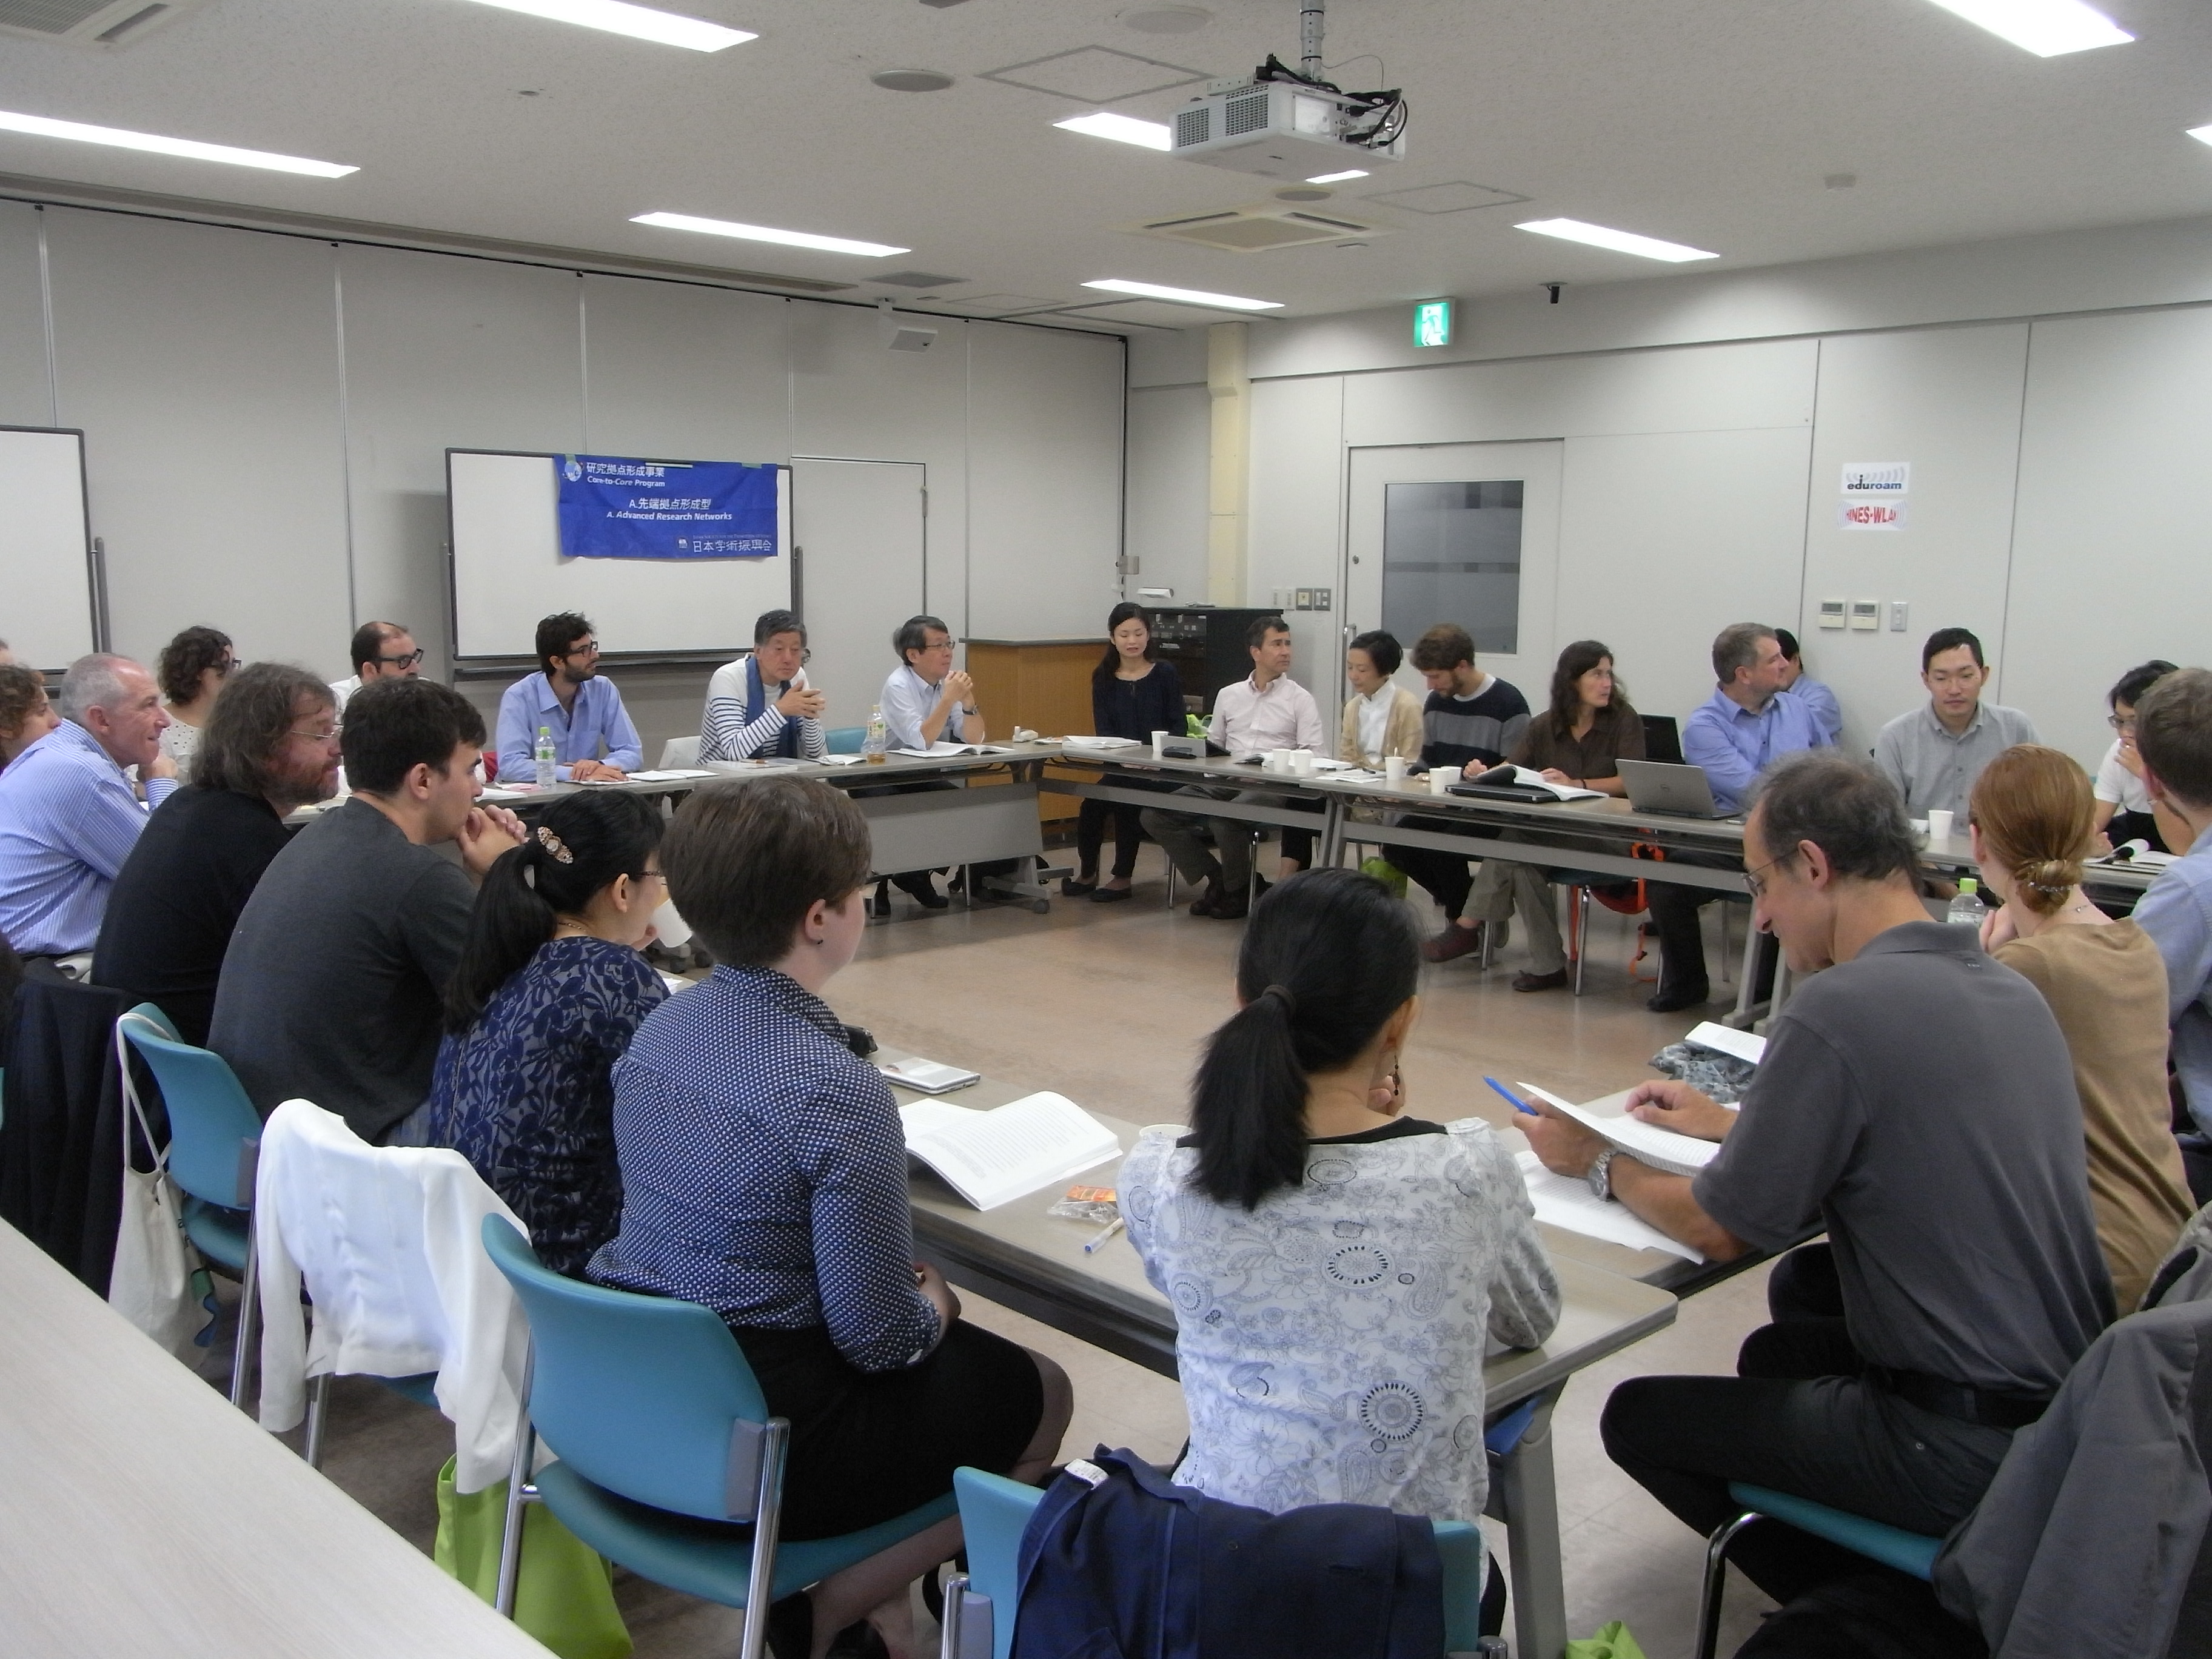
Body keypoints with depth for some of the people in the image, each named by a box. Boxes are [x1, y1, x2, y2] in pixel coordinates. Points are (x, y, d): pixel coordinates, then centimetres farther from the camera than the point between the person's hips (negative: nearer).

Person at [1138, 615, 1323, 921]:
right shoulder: (1228, 695, 19)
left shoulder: (1300, 699, 6)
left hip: (1271, 786, -5)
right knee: (1153, 815, -13)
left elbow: (1312, 755, -3)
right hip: (1224, 782, 5)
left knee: (1225, 819, -36)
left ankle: (1238, 892, -7)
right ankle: (1215, 878, -1)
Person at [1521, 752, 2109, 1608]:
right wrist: (1731, 1121, 22)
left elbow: (1718, 1232, -13)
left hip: (1965, 1445, -9)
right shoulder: (2011, 990, 4)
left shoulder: (1839, 1008, -22)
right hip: (2074, 1401, 9)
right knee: (1778, 1350, 28)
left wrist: (1600, 1164, 4)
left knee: (1640, 1416, 6)